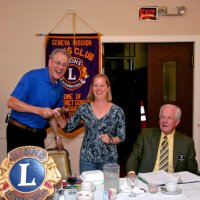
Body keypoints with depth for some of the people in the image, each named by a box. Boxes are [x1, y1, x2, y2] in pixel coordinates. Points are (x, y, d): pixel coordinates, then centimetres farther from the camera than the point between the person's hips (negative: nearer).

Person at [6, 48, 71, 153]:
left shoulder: (60, 88, 5)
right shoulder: (32, 76, -15)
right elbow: (11, 102, -20)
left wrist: (57, 137, 15)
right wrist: (39, 110, -27)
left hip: (38, 135, 6)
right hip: (19, 132, -6)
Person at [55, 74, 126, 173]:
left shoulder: (117, 111, -5)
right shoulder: (84, 109, 0)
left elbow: (121, 137, 0)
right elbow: (67, 127, 6)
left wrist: (110, 139, -18)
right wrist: (59, 117, -11)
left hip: (109, 159, -1)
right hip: (87, 159, 1)